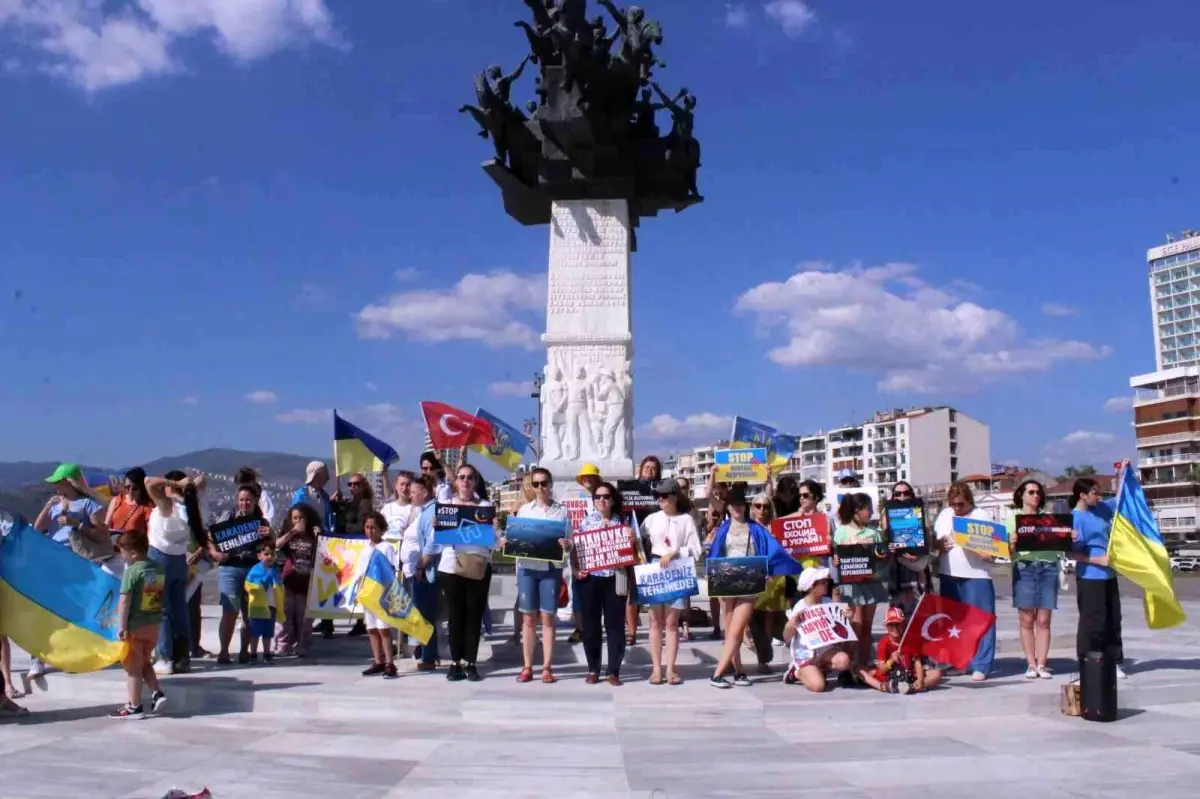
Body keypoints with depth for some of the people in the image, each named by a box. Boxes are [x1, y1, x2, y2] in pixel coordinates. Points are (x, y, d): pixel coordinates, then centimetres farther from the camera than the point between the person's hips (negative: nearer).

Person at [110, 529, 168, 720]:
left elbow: (125, 600, -19)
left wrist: (121, 625, -18)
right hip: (154, 623, 7)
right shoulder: (158, 568, 5)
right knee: (144, 661, 22)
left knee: (132, 666, 5)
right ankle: (157, 693, 9)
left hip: (135, 625, -7)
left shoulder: (132, 571, -16)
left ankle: (134, 707, 9)